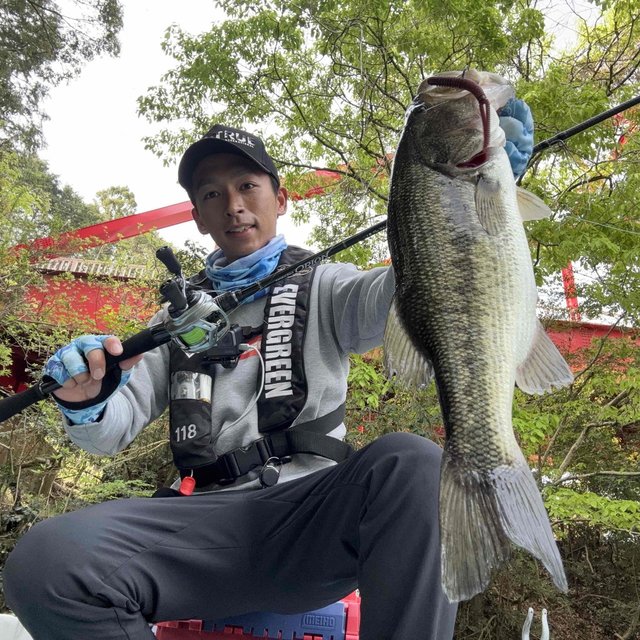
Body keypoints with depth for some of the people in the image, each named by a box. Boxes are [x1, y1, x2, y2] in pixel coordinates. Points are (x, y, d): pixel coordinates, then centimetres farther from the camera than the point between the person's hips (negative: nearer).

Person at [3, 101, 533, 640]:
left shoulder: (321, 285, 14)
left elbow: (394, 295, -9)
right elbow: (114, 428, 16)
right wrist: (86, 402, -8)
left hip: (313, 508, -2)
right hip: (206, 516, 3)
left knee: (409, 464, -33)